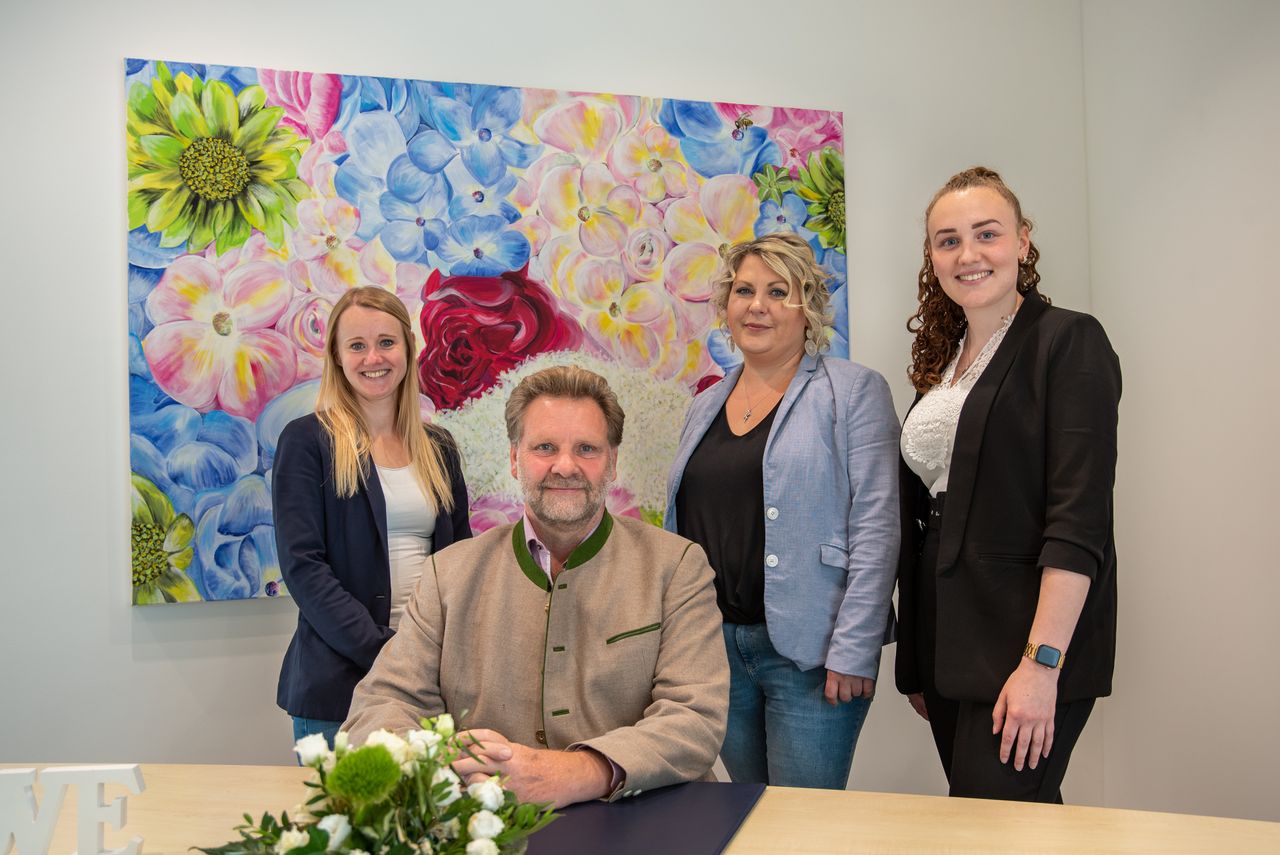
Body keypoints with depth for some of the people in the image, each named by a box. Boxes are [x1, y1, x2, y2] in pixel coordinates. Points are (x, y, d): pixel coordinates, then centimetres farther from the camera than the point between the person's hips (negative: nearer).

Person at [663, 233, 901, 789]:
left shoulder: (852, 391, -4)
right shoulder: (706, 407, 14)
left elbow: (875, 528, -11)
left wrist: (853, 650, -17)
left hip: (809, 653, -5)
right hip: (717, 645, 6)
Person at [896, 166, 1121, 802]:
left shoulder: (1069, 341, -7)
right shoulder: (943, 357, 13)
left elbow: (1078, 520, -16)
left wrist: (1041, 664, -22)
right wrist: (916, 665, 15)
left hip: (1026, 634, -7)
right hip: (947, 641, 7)